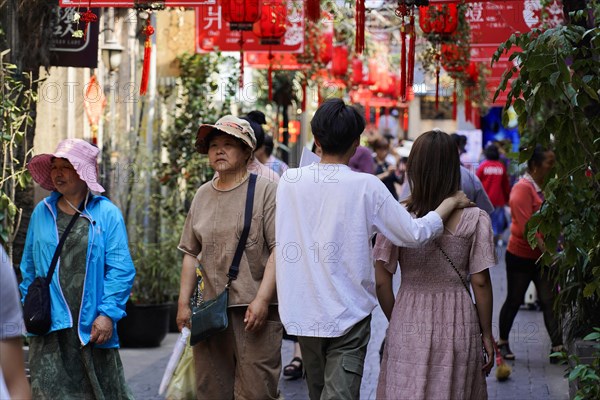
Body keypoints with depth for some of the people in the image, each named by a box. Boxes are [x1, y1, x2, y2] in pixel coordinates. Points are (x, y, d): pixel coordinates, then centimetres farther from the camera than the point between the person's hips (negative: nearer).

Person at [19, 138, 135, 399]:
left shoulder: (106, 214, 0)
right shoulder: (42, 213, 9)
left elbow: (120, 268, -5)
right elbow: (29, 267, 15)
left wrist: (108, 313, -13)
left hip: (93, 327, -1)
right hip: (51, 327, 2)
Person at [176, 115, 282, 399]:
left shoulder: (265, 190, -2)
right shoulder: (202, 195, 15)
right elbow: (191, 253, 19)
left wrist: (262, 299, -16)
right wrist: (184, 302, 12)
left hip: (254, 310, -5)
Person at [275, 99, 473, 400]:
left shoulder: (289, 181, -2)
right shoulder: (366, 186, -12)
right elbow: (414, 234, -13)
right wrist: (451, 203, 3)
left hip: (303, 314, 4)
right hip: (348, 315, -4)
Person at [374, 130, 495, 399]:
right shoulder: (474, 219, -7)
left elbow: (382, 282, -5)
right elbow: (480, 282, -5)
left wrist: (395, 321, 11)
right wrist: (487, 333, 6)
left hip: (408, 326, 0)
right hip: (458, 324, 0)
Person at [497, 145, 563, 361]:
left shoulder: (545, 187, 8)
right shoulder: (523, 189, -17)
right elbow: (527, 228, -23)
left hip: (542, 256, 7)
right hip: (521, 256, -7)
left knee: (550, 301, 0)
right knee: (514, 301, 7)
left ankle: (558, 347, -1)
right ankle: (502, 342, 25)